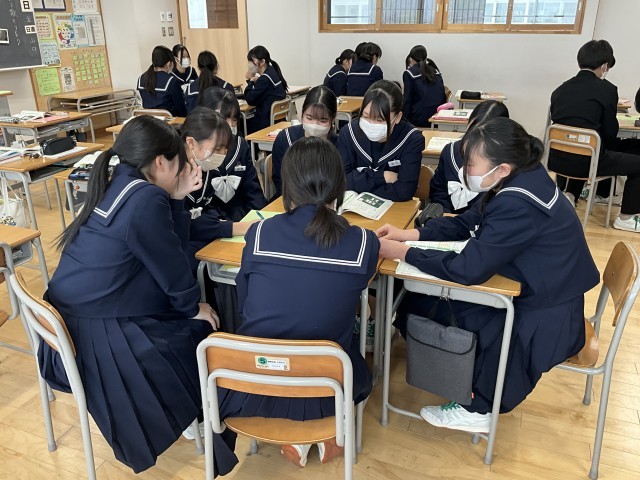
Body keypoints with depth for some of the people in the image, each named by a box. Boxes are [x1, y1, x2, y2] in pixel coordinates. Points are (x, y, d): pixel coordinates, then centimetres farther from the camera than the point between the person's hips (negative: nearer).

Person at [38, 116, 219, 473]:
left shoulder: (121, 187, 6)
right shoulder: (146, 199, -22)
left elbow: (171, 246, 10)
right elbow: (171, 263, -13)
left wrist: (177, 198, 1)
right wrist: (195, 307, 2)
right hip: (95, 337, -9)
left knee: (183, 316, 19)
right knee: (203, 330, 3)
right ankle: (192, 414, 27)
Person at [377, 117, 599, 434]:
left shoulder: (519, 206, -31)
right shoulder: (519, 183, -3)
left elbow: (469, 269, -31)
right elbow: (465, 223, 7)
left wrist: (402, 253, -20)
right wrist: (407, 234, -3)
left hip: (546, 320, -9)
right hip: (534, 295, 9)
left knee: (434, 310, -8)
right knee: (423, 298, 4)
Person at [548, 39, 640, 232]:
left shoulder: (560, 89, 9)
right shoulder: (607, 89, -7)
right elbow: (610, 132, -4)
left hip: (557, 158, 6)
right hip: (585, 160, -6)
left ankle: (570, 196, 27)